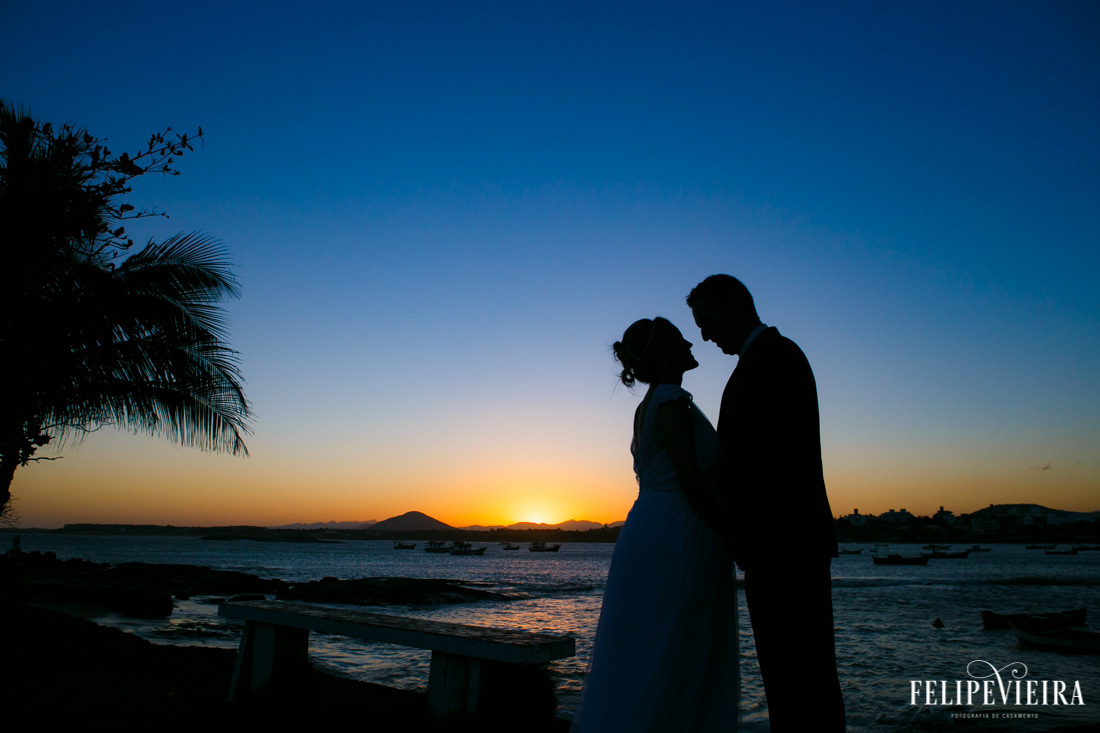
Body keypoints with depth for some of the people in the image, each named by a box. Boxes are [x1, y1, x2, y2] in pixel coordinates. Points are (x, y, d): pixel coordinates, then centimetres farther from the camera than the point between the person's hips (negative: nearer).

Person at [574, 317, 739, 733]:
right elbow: (690, 481, -18)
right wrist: (730, 534, -7)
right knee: (664, 665, -2)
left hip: (651, 537, 10)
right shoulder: (670, 398, -12)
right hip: (675, 541, -10)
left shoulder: (650, 404, 17)